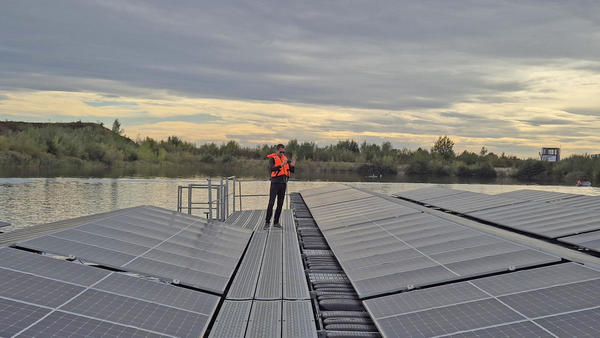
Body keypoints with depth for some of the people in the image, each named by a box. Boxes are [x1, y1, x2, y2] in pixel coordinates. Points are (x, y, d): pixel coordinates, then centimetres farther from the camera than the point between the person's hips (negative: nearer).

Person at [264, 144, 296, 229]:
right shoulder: (272, 158, -5)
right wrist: (281, 165, -37)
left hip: (283, 184, 6)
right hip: (275, 183, -6)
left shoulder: (285, 159, 12)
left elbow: (292, 170, 9)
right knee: (271, 203, -9)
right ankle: (267, 222, -3)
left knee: (280, 204, 7)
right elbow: (271, 168, -24)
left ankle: (276, 222, 14)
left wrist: (292, 165, -13)